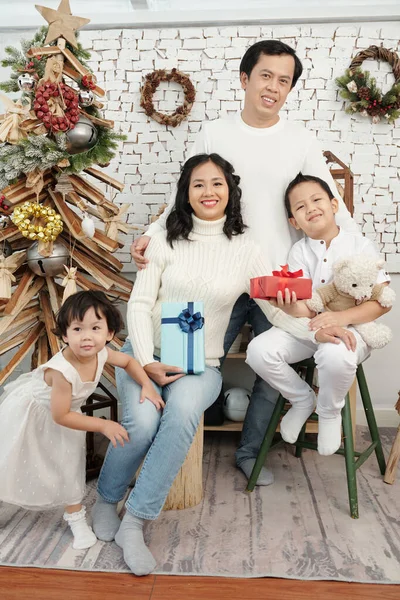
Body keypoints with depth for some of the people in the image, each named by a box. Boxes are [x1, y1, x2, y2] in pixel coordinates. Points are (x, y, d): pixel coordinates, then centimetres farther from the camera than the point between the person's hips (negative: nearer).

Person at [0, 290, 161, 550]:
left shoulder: (100, 353, -24)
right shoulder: (62, 371, -43)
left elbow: (128, 361, -2)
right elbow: (60, 416, -32)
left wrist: (147, 386, -17)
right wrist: (103, 425, -30)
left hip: (61, 411, 6)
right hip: (30, 410, -5)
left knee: (70, 463, 11)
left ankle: (76, 516, 30)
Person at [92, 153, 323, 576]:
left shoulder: (244, 250, 3)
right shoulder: (165, 241, 3)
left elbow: (277, 309, 1)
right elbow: (139, 304, -2)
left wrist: (315, 329, -18)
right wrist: (147, 362, -15)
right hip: (146, 354, 0)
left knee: (182, 411, -33)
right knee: (142, 422, -26)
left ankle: (134, 523, -16)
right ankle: (106, 500, 6)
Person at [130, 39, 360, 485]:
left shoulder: (302, 140, 4)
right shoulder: (213, 135, 3)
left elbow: (331, 205, 7)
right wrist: (152, 234, -11)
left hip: (280, 280, 2)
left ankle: (249, 451, 30)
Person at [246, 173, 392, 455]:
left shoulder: (361, 245, -3)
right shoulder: (299, 251, 4)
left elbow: (382, 302, -8)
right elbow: (304, 307, -7)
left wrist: (340, 318, -25)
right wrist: (291, 307, -33)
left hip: (351, 326, -3)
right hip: (307, 327, 4)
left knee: (335, 355, -39)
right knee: (259, 350, -22)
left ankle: (330, 412, -2)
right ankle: (302, 399, 8)